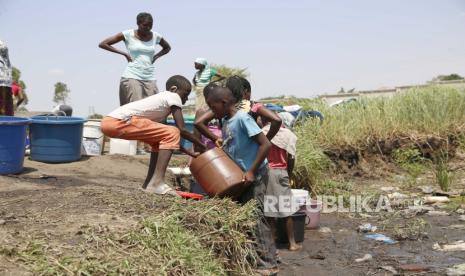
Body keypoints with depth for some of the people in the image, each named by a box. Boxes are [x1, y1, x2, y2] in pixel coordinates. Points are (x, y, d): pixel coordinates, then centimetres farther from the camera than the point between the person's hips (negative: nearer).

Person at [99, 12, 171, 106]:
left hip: (149, 78, 4)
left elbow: (167, 48, 29)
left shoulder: (156, 36, 8)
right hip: (132, 77, -4)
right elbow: (102, 44, 1)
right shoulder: (128, 35, -1)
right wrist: (124, 53, -5)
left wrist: (156, 56, 10)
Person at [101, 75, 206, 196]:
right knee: (173, 133, -10)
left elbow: (165, 137, 30)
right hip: (119, 121, -10)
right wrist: (202, 146, 10)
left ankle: (149, 183, 24)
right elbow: (182, 130, -3)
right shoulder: (173, 97, 3)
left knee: (160, 138, 24)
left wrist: (191, 154, 29)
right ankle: (157, 183, -13)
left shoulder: (162, 99, 28)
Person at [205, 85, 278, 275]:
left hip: (254, 176, -9)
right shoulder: (225, 121, 7)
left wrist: (252, 171, -23)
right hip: (239, 176, 9)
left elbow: (266, 144, -23)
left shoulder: (242, 118, -19)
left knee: (254, 218, -8)